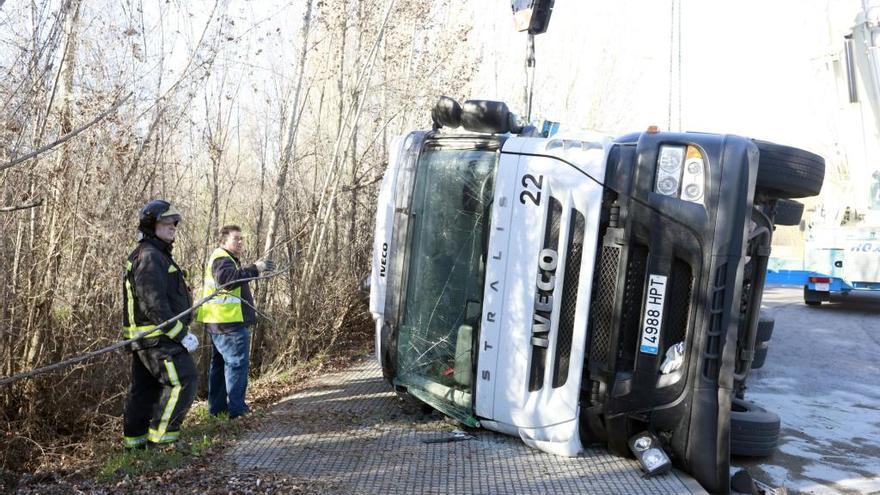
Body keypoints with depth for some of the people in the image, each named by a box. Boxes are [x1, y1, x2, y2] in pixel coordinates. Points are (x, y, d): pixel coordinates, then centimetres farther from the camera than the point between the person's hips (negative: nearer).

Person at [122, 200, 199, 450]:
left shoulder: (158, 255, 20)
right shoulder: (150, 256, -15)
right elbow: (153, 304, -23)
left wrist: (179, 331, 22)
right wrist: (182, 334, -21)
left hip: (145, 338, 11)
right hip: (158, 337, -11)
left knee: (145, 388, 16)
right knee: (182, 382, -9)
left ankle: (134, 439, 25)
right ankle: (160, 436, -3)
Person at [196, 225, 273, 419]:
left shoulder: (226, 258, 22)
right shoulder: (221, 258, -12)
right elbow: (227, 279, -32)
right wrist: (255, 268, -37)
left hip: (219, 322, 11)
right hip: (230, 322, -11)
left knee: (220, 363, 16)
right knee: (237, 362, -8)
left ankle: (217, 407, 24)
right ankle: (237, 409, -6)